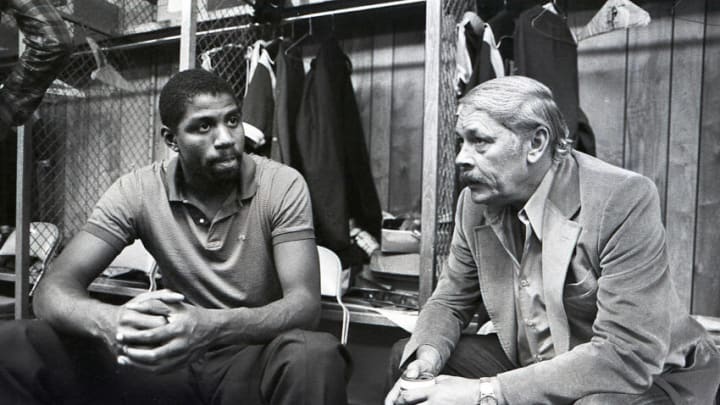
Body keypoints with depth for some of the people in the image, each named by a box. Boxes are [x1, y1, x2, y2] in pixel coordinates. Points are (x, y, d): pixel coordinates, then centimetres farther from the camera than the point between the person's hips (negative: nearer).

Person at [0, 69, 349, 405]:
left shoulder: (282, 185, -14)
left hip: (256, 355, -2)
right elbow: (53, 288, -12)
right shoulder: (137, 191, -7)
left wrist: (212, 326, -41)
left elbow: (305, 303, -22)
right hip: (175, 356, 2)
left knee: (315, 356, -38)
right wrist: (111, 321, -36)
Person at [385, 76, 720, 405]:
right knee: (406, 358, -5)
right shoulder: (475, 202, -6)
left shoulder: (624, 200, -24)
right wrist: (426, 358, -20)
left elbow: (626, 355, -28)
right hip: (529, 368, 5)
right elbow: (450, 301, 3)